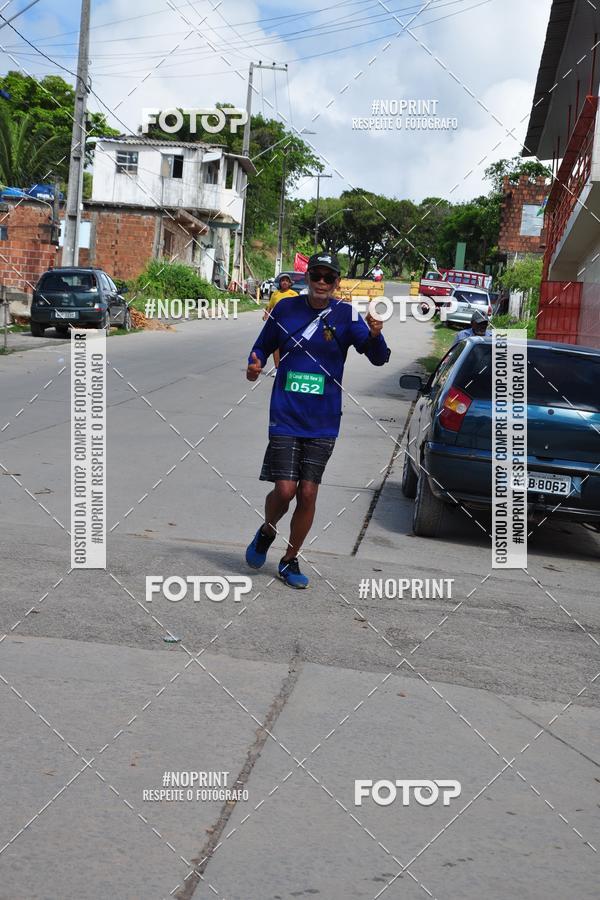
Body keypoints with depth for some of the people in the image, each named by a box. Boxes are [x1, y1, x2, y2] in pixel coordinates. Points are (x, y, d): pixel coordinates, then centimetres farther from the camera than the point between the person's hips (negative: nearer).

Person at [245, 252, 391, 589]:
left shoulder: (346, 315, -4)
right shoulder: (286, 309, 0)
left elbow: (379, 358, -11)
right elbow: (263, 346, 13)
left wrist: (374, 336, -32)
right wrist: (255, 364, -9)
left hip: (323, 422, 1)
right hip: (285, 417, 0)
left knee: (308, 494, 3)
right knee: (285, 490, -9)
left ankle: (290, 561, 22)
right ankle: (266, 533, 24)